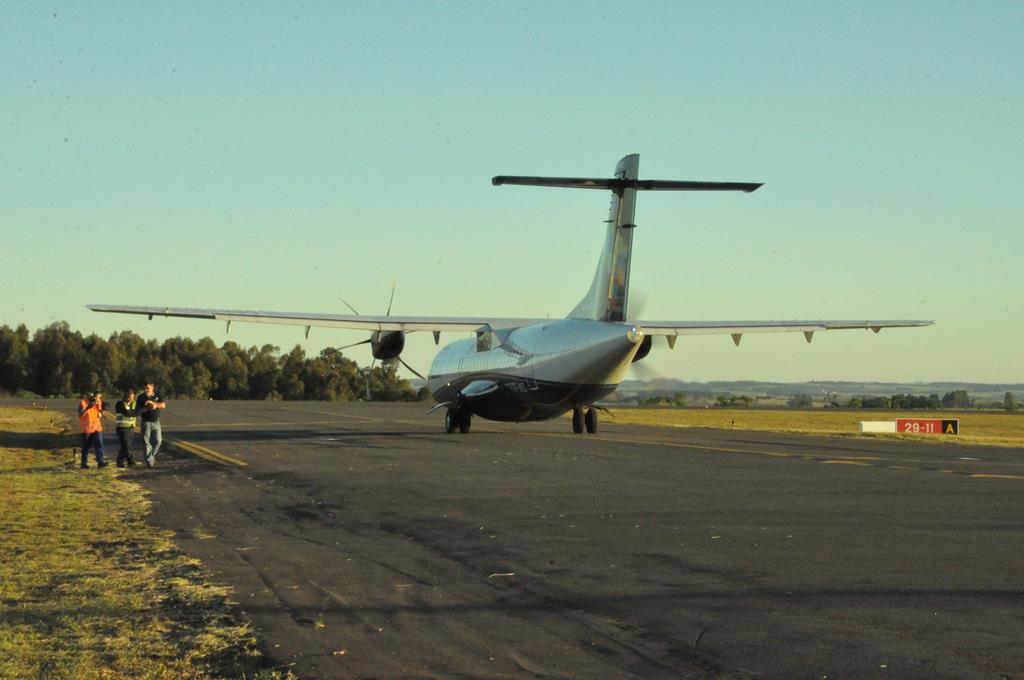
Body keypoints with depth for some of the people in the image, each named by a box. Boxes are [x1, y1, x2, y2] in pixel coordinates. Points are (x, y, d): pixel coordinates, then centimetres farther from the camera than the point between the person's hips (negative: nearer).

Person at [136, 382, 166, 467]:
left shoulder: (157, 396, 4)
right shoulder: (141, 397, 0)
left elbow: (163, 405, -11)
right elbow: (137, 410, -4)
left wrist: (152, 403, -22)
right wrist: (147, 408, -19)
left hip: (156, 422, 2)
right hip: (146, 422, -2)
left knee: (158, 440, -2)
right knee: (146, 442, -5)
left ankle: (152, 456, 19)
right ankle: (149, 461, -3)